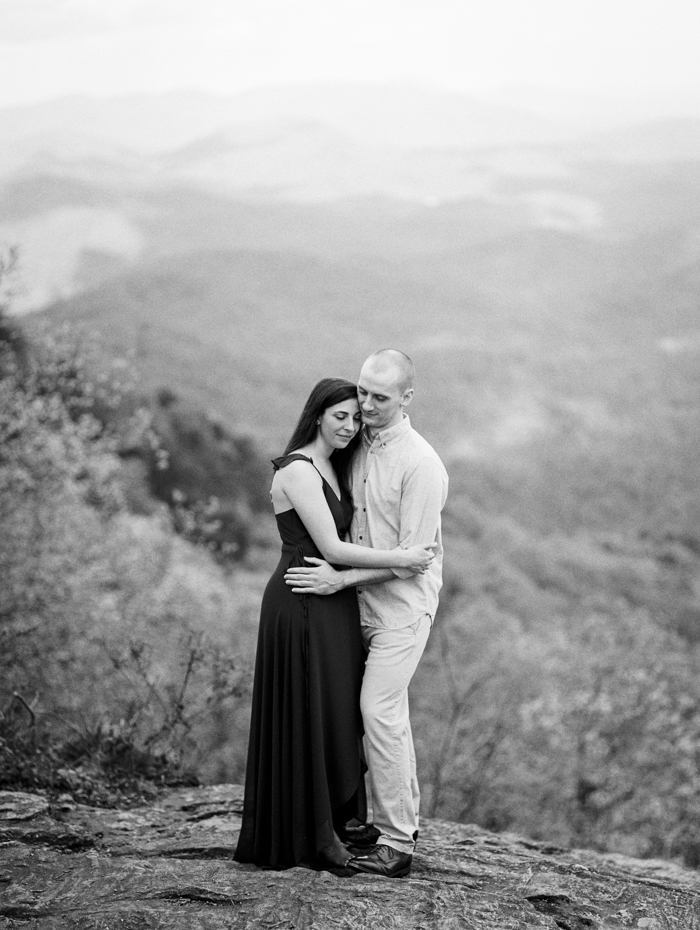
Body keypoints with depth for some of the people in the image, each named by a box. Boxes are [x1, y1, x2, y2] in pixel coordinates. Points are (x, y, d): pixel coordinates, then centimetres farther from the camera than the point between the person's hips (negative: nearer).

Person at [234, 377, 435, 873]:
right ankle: (307, 836, 11)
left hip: (333, 606, 9)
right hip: (303, 606, -9)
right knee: (306, 716, 0)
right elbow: (331, 548, -19)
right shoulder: (298, 470, -15)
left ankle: (329, 824, 24)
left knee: (336, 715, 14)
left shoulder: (333, 469, 14)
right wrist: (401, 559, -17)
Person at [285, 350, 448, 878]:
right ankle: (405, 823, 24)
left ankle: (395, 845, -7)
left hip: (404, 603, -8)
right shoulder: (357, 448, 6)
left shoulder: (420, 464, -17)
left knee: (380, 711, -12)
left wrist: (342, 578, -20)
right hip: (365, 601, 8)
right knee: (390, 713, 13)